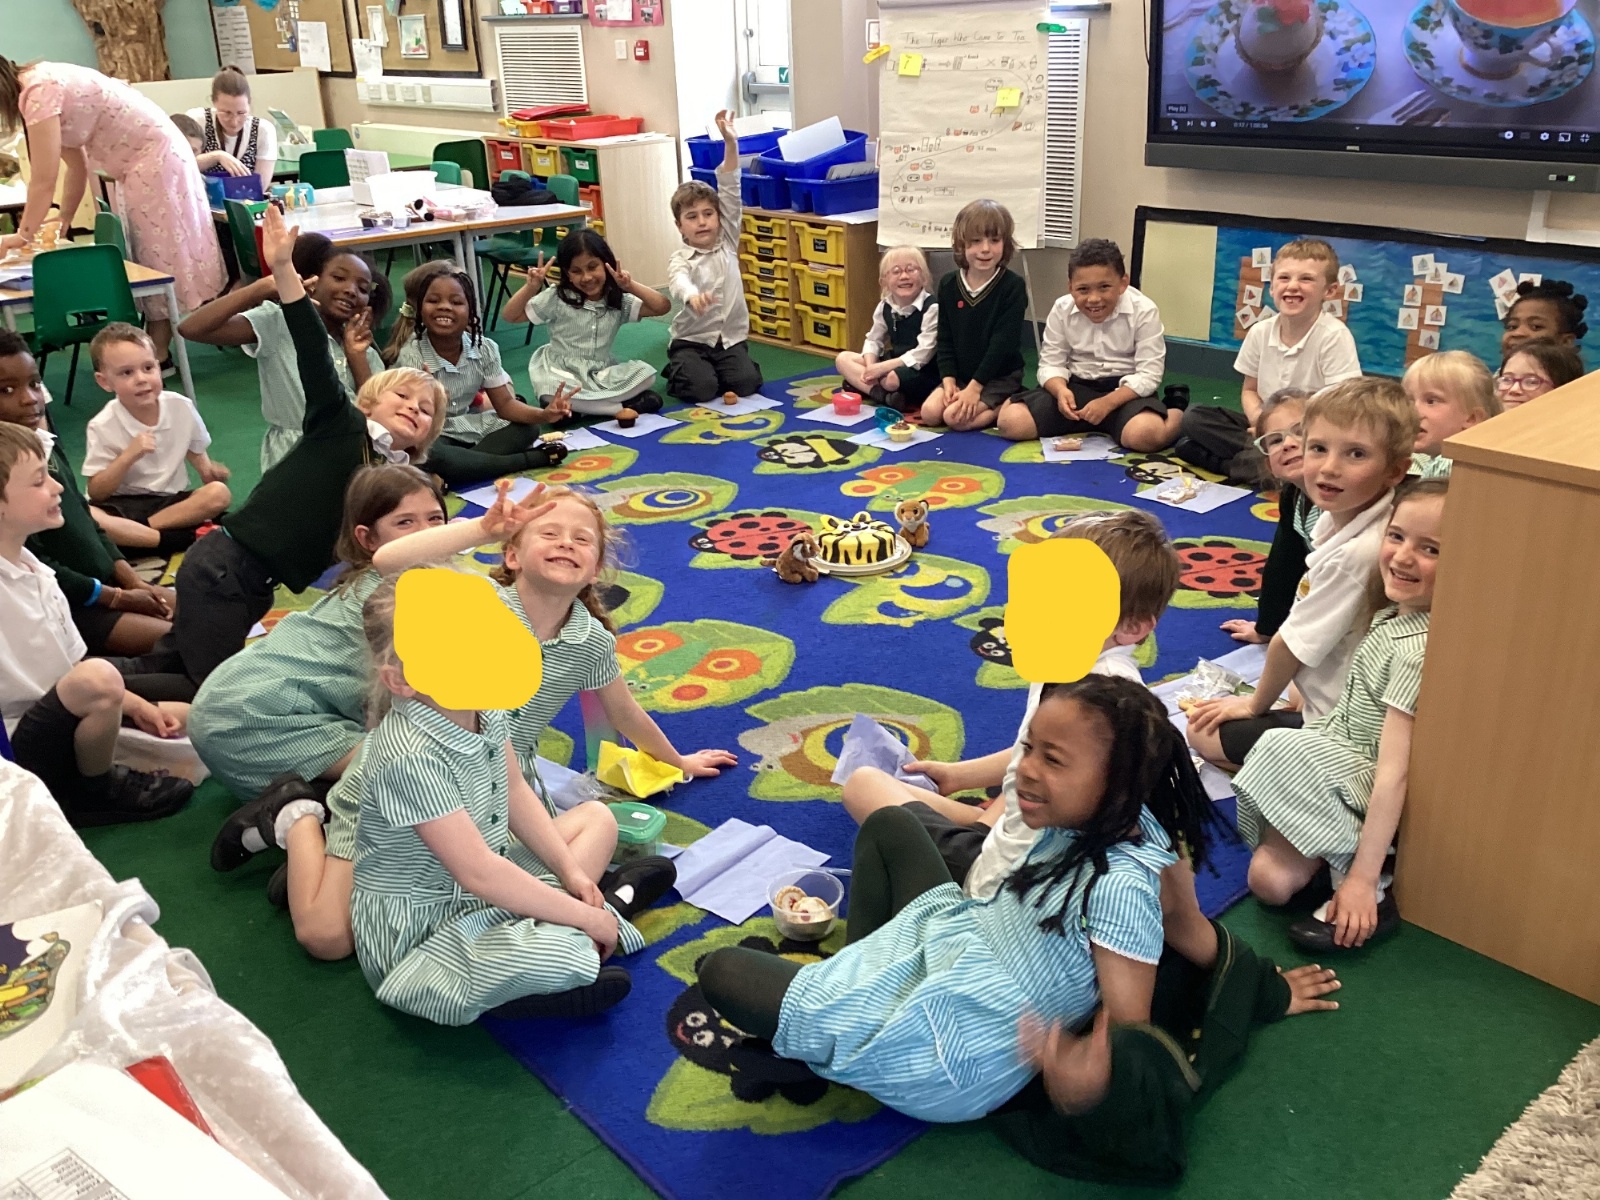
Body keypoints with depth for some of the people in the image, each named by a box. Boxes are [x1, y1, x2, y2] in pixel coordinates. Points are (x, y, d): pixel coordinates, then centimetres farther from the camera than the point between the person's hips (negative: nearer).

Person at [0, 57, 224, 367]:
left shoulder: (39, 92, -19)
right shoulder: (44, 84, 10)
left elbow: (44, 180, -18)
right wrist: (63, 221, 16)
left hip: (154, 156, -10)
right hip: (146, 156, 10)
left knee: (160, 250, -4)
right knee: (153, 250, 11)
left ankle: (158, 356, 3)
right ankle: (158, 352, 16)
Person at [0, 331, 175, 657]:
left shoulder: (46, 445, 7)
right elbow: (35, 567, -21)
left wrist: (132, 581, 3)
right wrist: (117, 598, -15)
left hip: (107, 583, 9)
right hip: (62, 607, -9)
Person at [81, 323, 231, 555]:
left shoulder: (181, 407, -2)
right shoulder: (103, 426, -9)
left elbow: (196, 451, 16)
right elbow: (96, 493, -9)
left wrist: (208, 471, -6)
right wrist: (128, 456, -24)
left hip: (172, 500, 3)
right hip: (123, 506, -3)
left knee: (220, 493, -26)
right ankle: (190, 536, -35)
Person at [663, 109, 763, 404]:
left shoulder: (727, 244, 3)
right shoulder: (680, 259, -7)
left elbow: (731, 193, -4)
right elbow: (679, 281, -32)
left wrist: (731, 144, -11)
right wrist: (692, 295, -57)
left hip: (731, 338, 3)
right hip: (692, 340, -3)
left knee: (746, 383, -20)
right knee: (702, 389, -24)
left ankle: (715, 369, 13)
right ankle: (680, 371, 11)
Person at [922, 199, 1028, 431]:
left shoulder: (1013, 286, -14)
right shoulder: (948, 284, 1)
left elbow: (1003, 344, -18)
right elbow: (945, 339, 4)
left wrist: (974, 387, -21)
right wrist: (948, 380, -9)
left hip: (1000, 377, -6)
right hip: (960, 375, 6)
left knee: (955, 417, -24)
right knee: (930, 412, -14)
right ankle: (997, 405, 4)